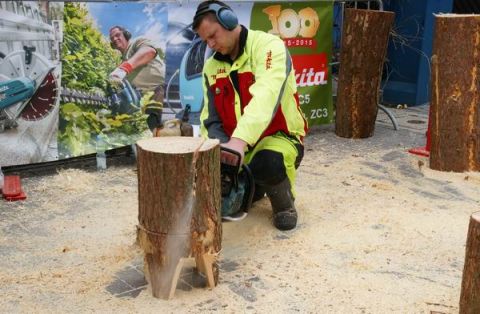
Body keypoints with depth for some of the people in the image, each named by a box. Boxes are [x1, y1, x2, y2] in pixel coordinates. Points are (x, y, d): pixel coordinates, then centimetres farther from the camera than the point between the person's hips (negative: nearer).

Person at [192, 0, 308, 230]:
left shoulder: (268, 47, -16)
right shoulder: (211, 67, 5)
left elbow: (265, 97, -34)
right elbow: (211, 119, 3)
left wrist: (240, 140, -47)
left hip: (278, 138, -7)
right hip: (234, 145, 7)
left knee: (267, 163, -39)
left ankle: (284, 202, -3)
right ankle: (253, 187, 22)